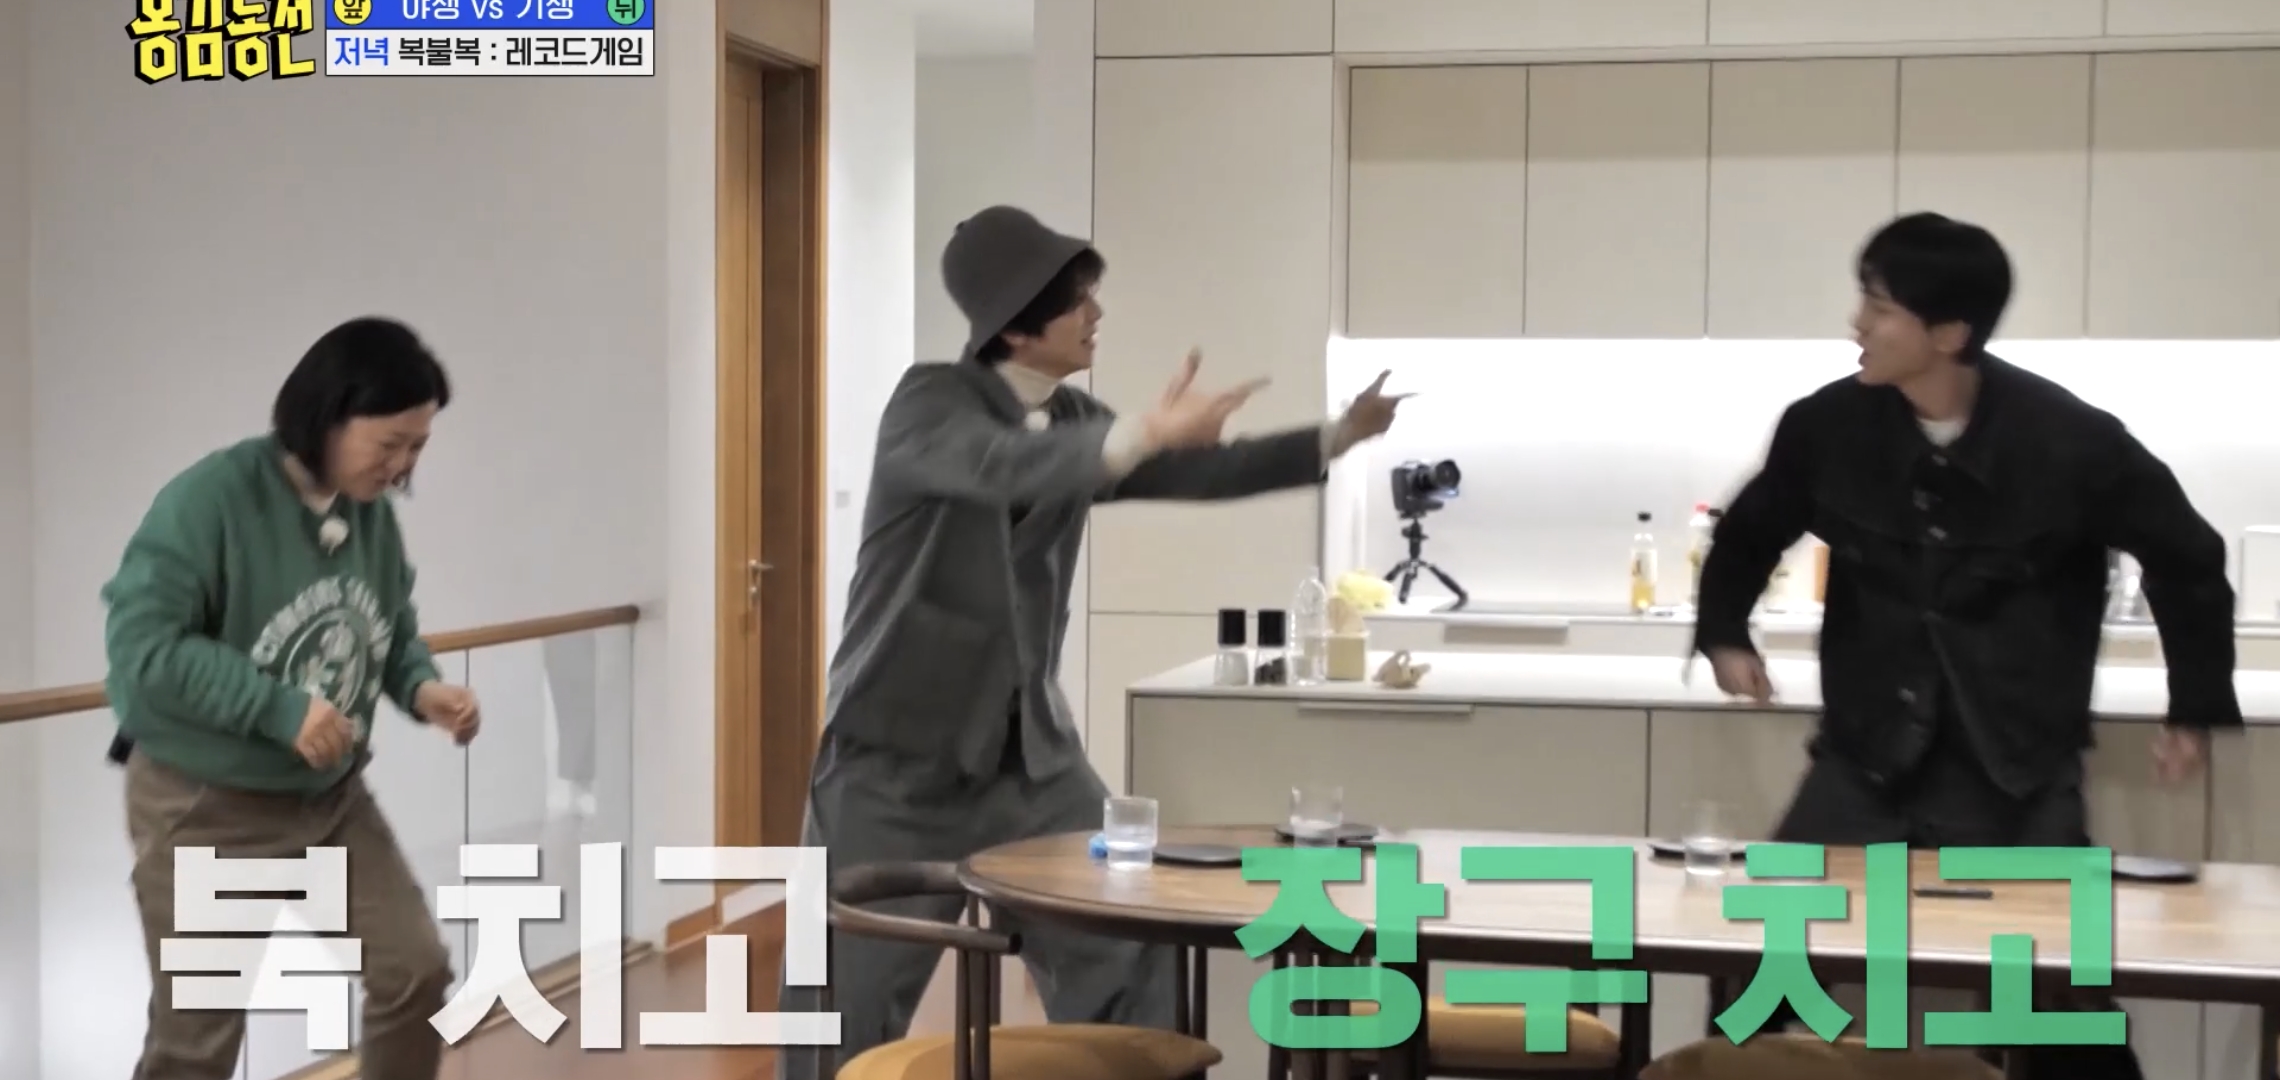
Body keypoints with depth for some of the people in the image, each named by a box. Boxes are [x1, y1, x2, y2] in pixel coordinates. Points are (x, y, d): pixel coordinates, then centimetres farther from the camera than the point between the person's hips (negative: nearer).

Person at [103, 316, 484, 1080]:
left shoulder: (372, 512, -1)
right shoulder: (211, 497, -21)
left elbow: (392, 631, 13)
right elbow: (140, 643, -24)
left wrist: (421, 687, -10)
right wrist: (280, 707, -29)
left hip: (331, 797, 6)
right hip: (205, 807, -6)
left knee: (416, 970, 2)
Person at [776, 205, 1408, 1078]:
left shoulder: (1074, 421, 6)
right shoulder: (929, 402, -14)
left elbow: (1201, 471, 9)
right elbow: (1013, 469, -34)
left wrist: (1337, 438, -1)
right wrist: (1148, 431, -47)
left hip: (1031, 751, 6)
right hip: (897, 756, -6)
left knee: (1122, 962, 4)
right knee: (846, 997, 2)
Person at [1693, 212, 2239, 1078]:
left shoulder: (2070, 441, -11)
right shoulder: (1827, 427, -5)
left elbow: (2185, 556, 5)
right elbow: (1750, 532, 16)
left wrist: (2197, 709, 8)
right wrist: (1724, 633, 4)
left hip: (2018, 782, -2)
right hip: (1864, 766, 2)